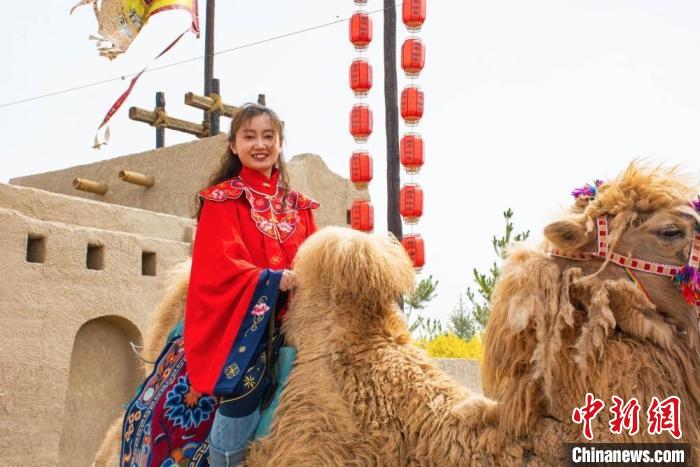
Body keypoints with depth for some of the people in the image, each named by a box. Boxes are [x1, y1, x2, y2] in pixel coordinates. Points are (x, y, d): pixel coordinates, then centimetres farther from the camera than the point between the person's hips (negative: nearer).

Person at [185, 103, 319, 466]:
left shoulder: (298, 206, 19)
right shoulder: (221, 200, 4)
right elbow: (222, 266, -10)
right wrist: (279, 280, -22)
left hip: (289, 324, 5)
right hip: (240, 323, -4)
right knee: (242, 406, -21)